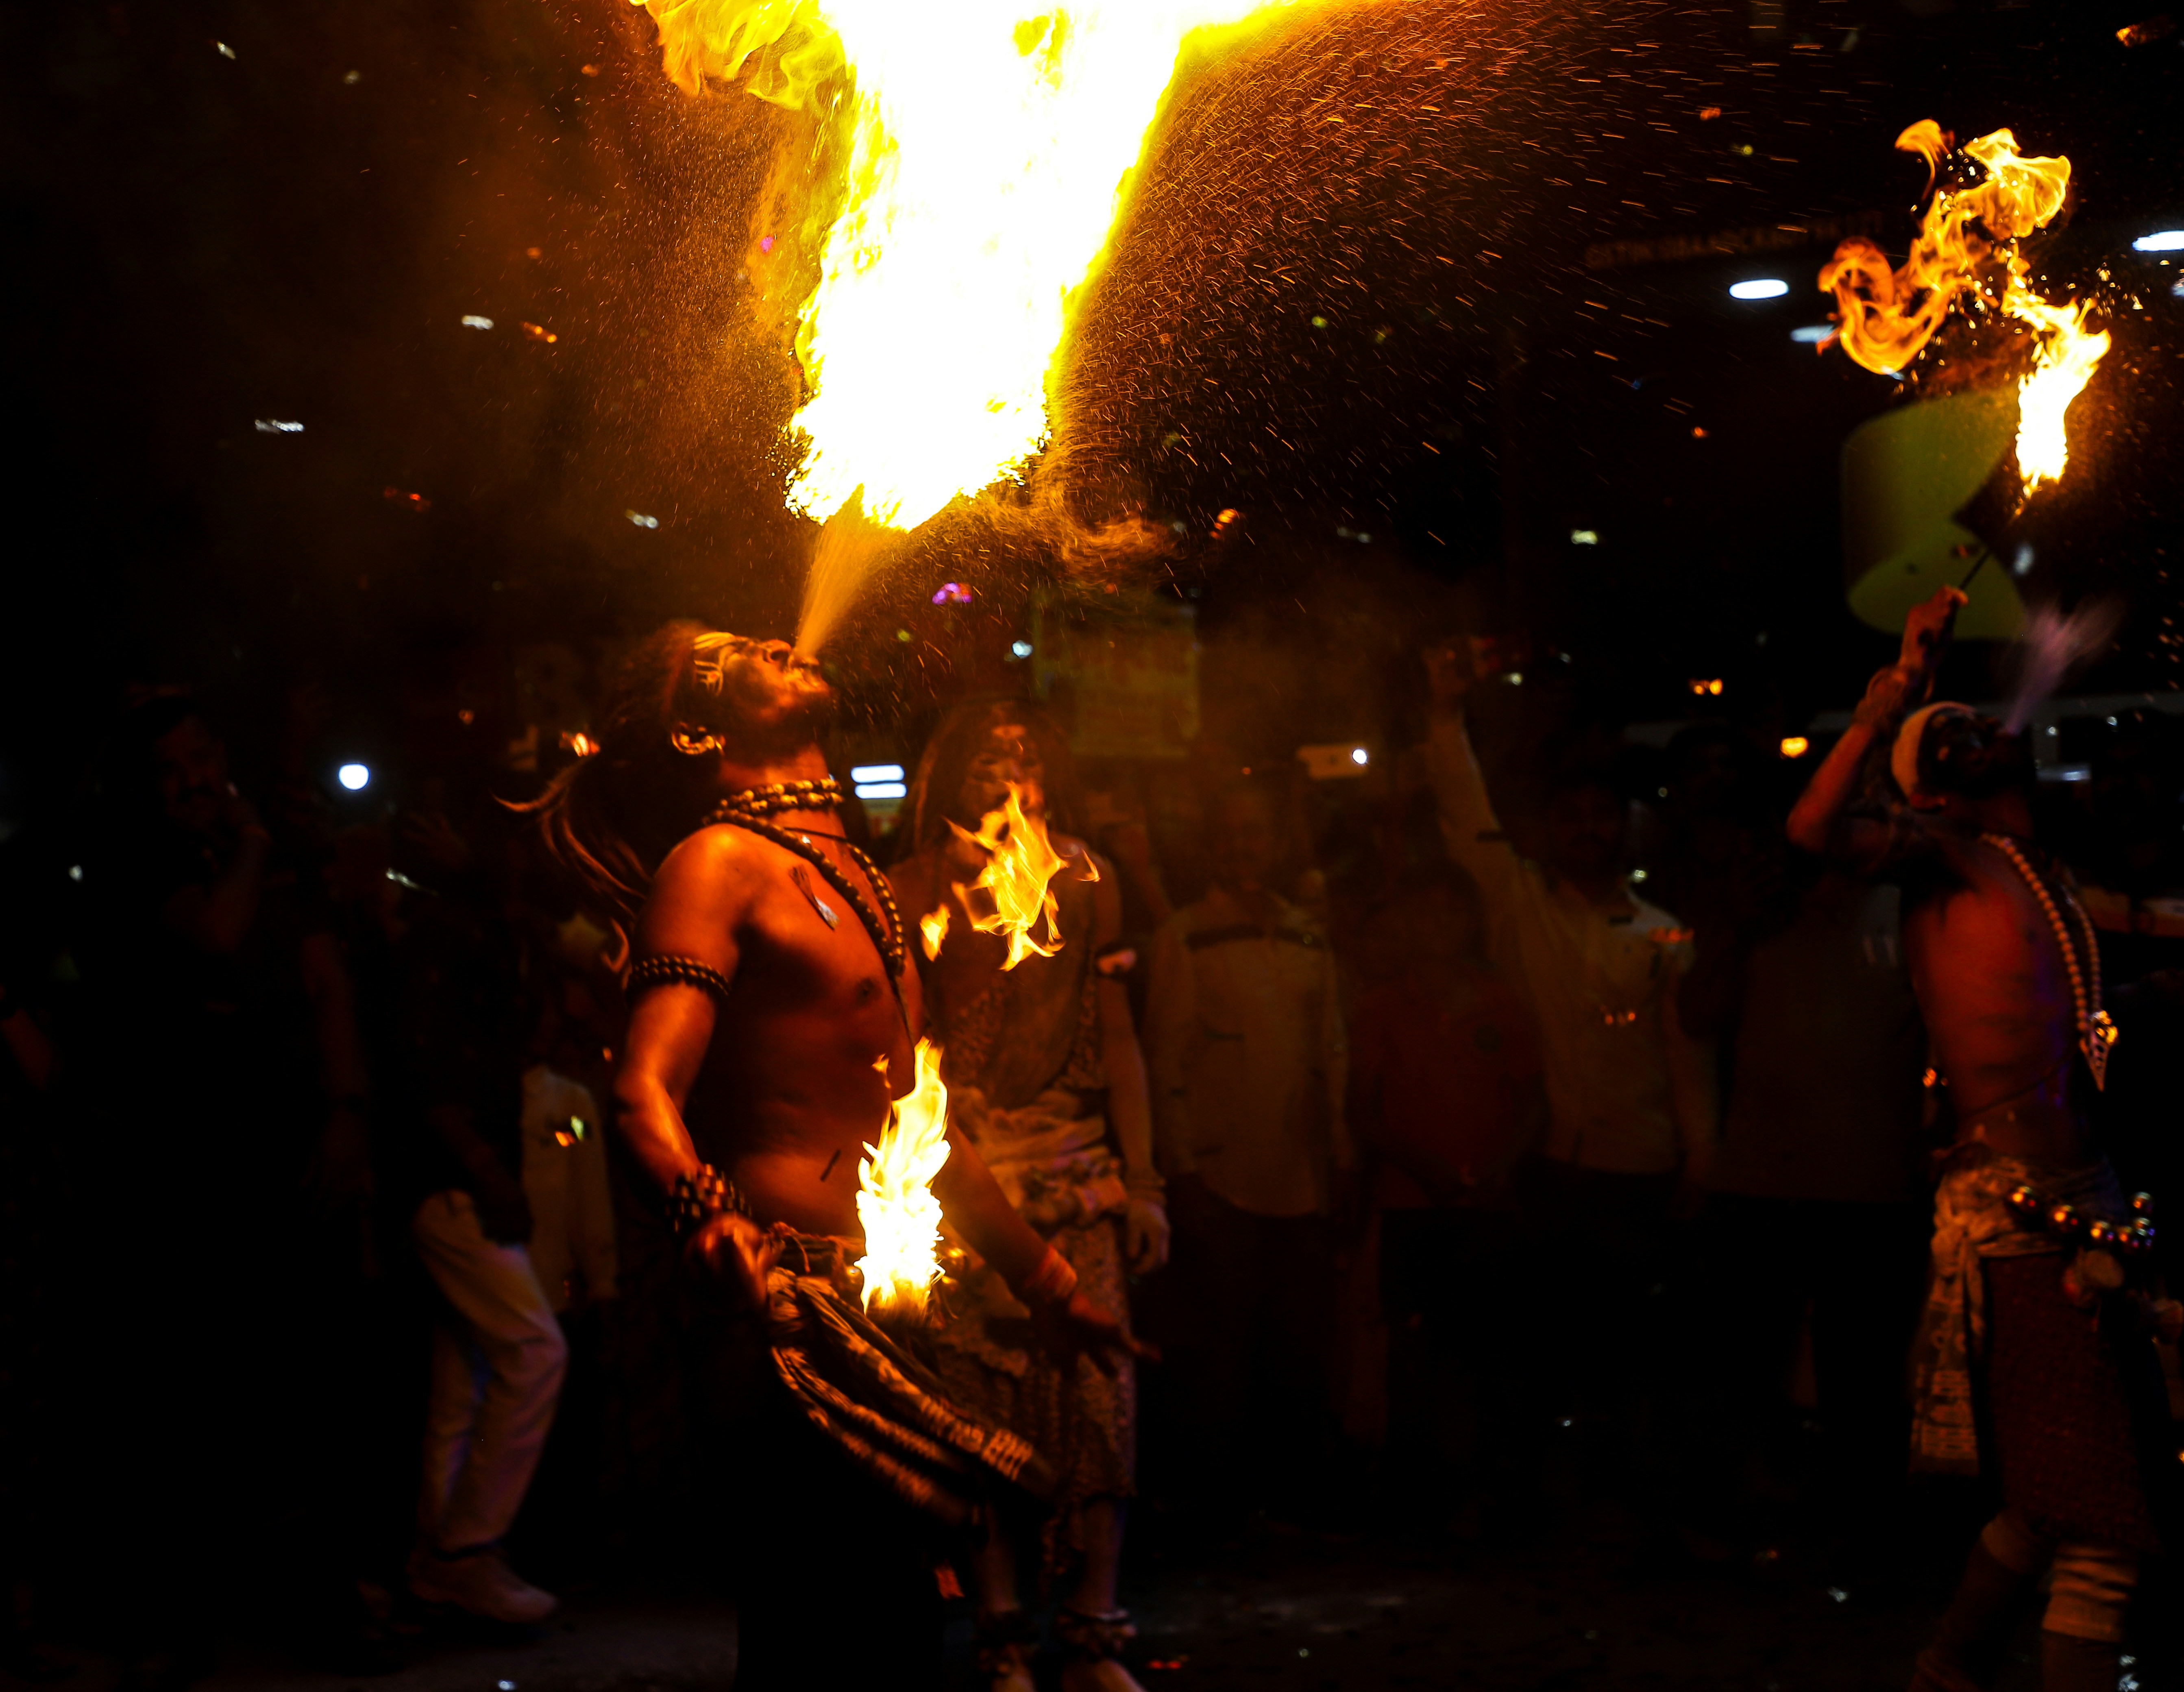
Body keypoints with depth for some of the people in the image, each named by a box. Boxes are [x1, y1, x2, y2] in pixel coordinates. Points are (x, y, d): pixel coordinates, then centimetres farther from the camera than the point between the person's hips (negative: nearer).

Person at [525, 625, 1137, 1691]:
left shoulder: (852, 873, 22)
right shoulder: (715, 860, -5)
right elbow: (645, 1094, -19)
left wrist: (1044, 1279, 29)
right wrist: (715, 1219, -39)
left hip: (880, 1310, 8)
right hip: (798, 1297, -8)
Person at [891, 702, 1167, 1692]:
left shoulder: (1087, 878, 12)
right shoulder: (919, 888, 3)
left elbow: (1116, 1035, 13)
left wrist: (1143, 1182, 9)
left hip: (1081, 1170, 3)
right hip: (964, 1175, -2)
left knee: (1099, 1398, -2)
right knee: (984, 1399, -2)